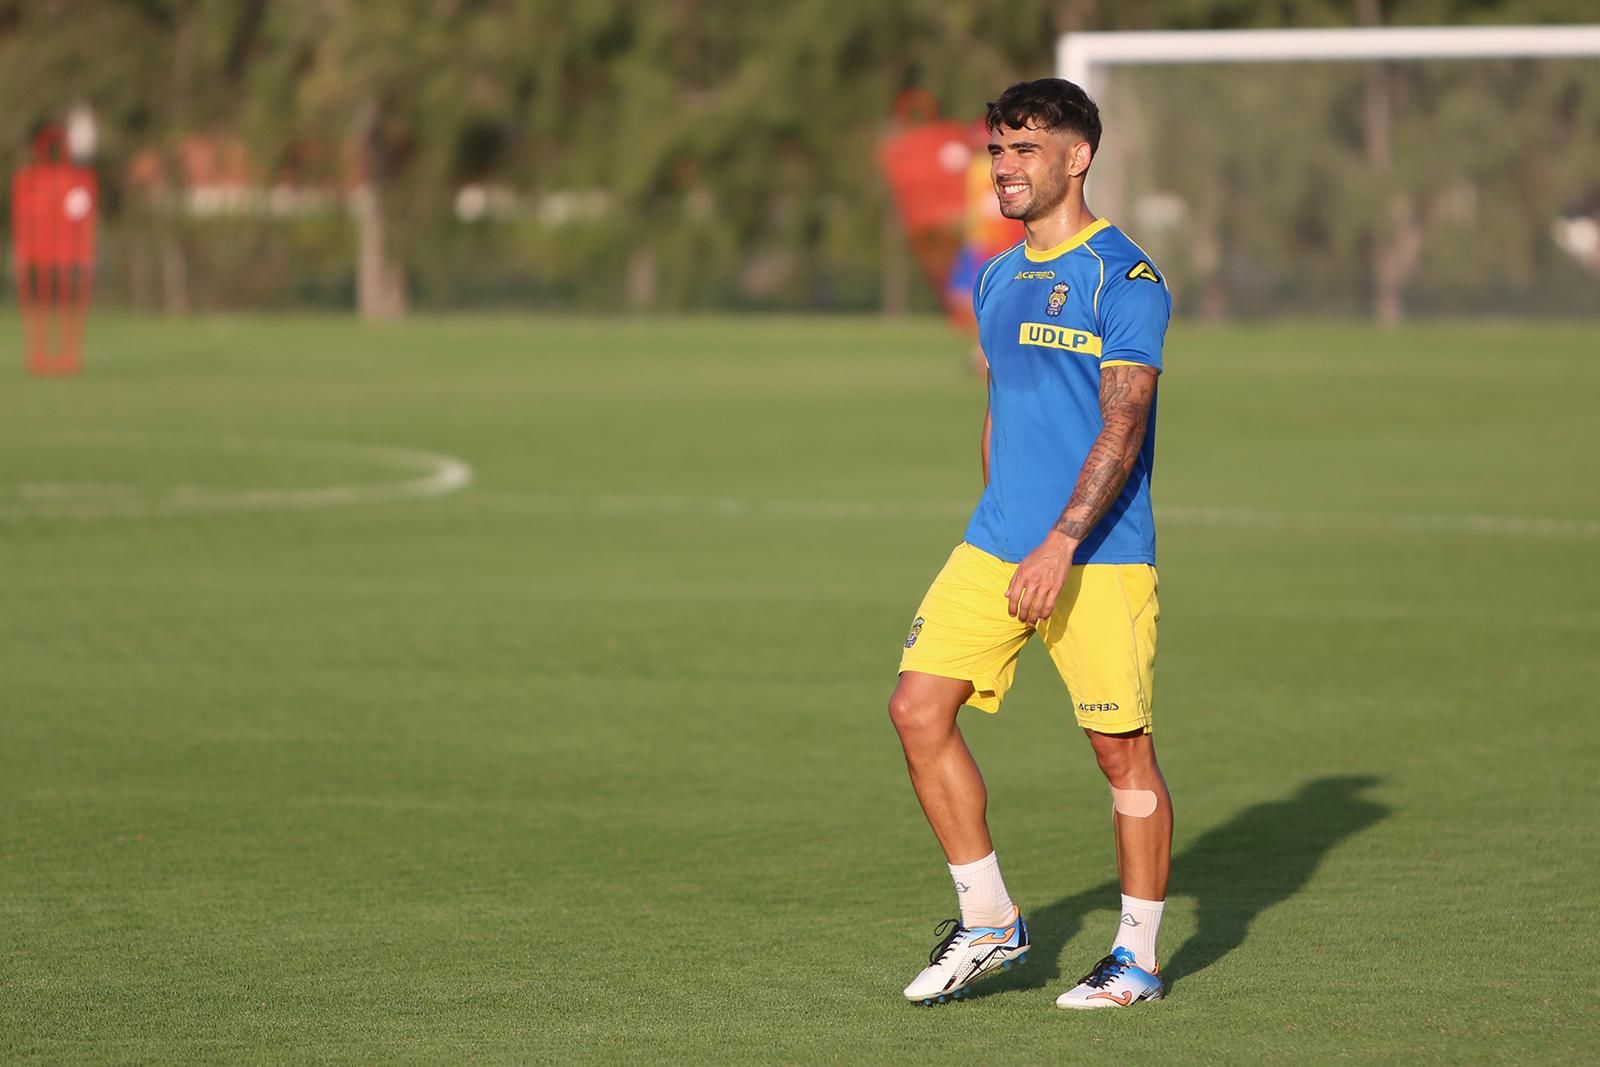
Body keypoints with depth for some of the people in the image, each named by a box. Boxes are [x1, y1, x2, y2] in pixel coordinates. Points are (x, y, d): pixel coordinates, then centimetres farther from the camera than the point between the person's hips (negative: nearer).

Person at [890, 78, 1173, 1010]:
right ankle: (989, 922, 8)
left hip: (1100, 556, -7)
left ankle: (1139, 958, 11)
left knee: (1123, 750, -1)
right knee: (920, 709, -3)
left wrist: (1062, 543, -24)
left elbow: (1122, 427, -16)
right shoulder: (998, 281, 14)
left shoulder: (1125, 278, -10)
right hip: (995, 547, 7)